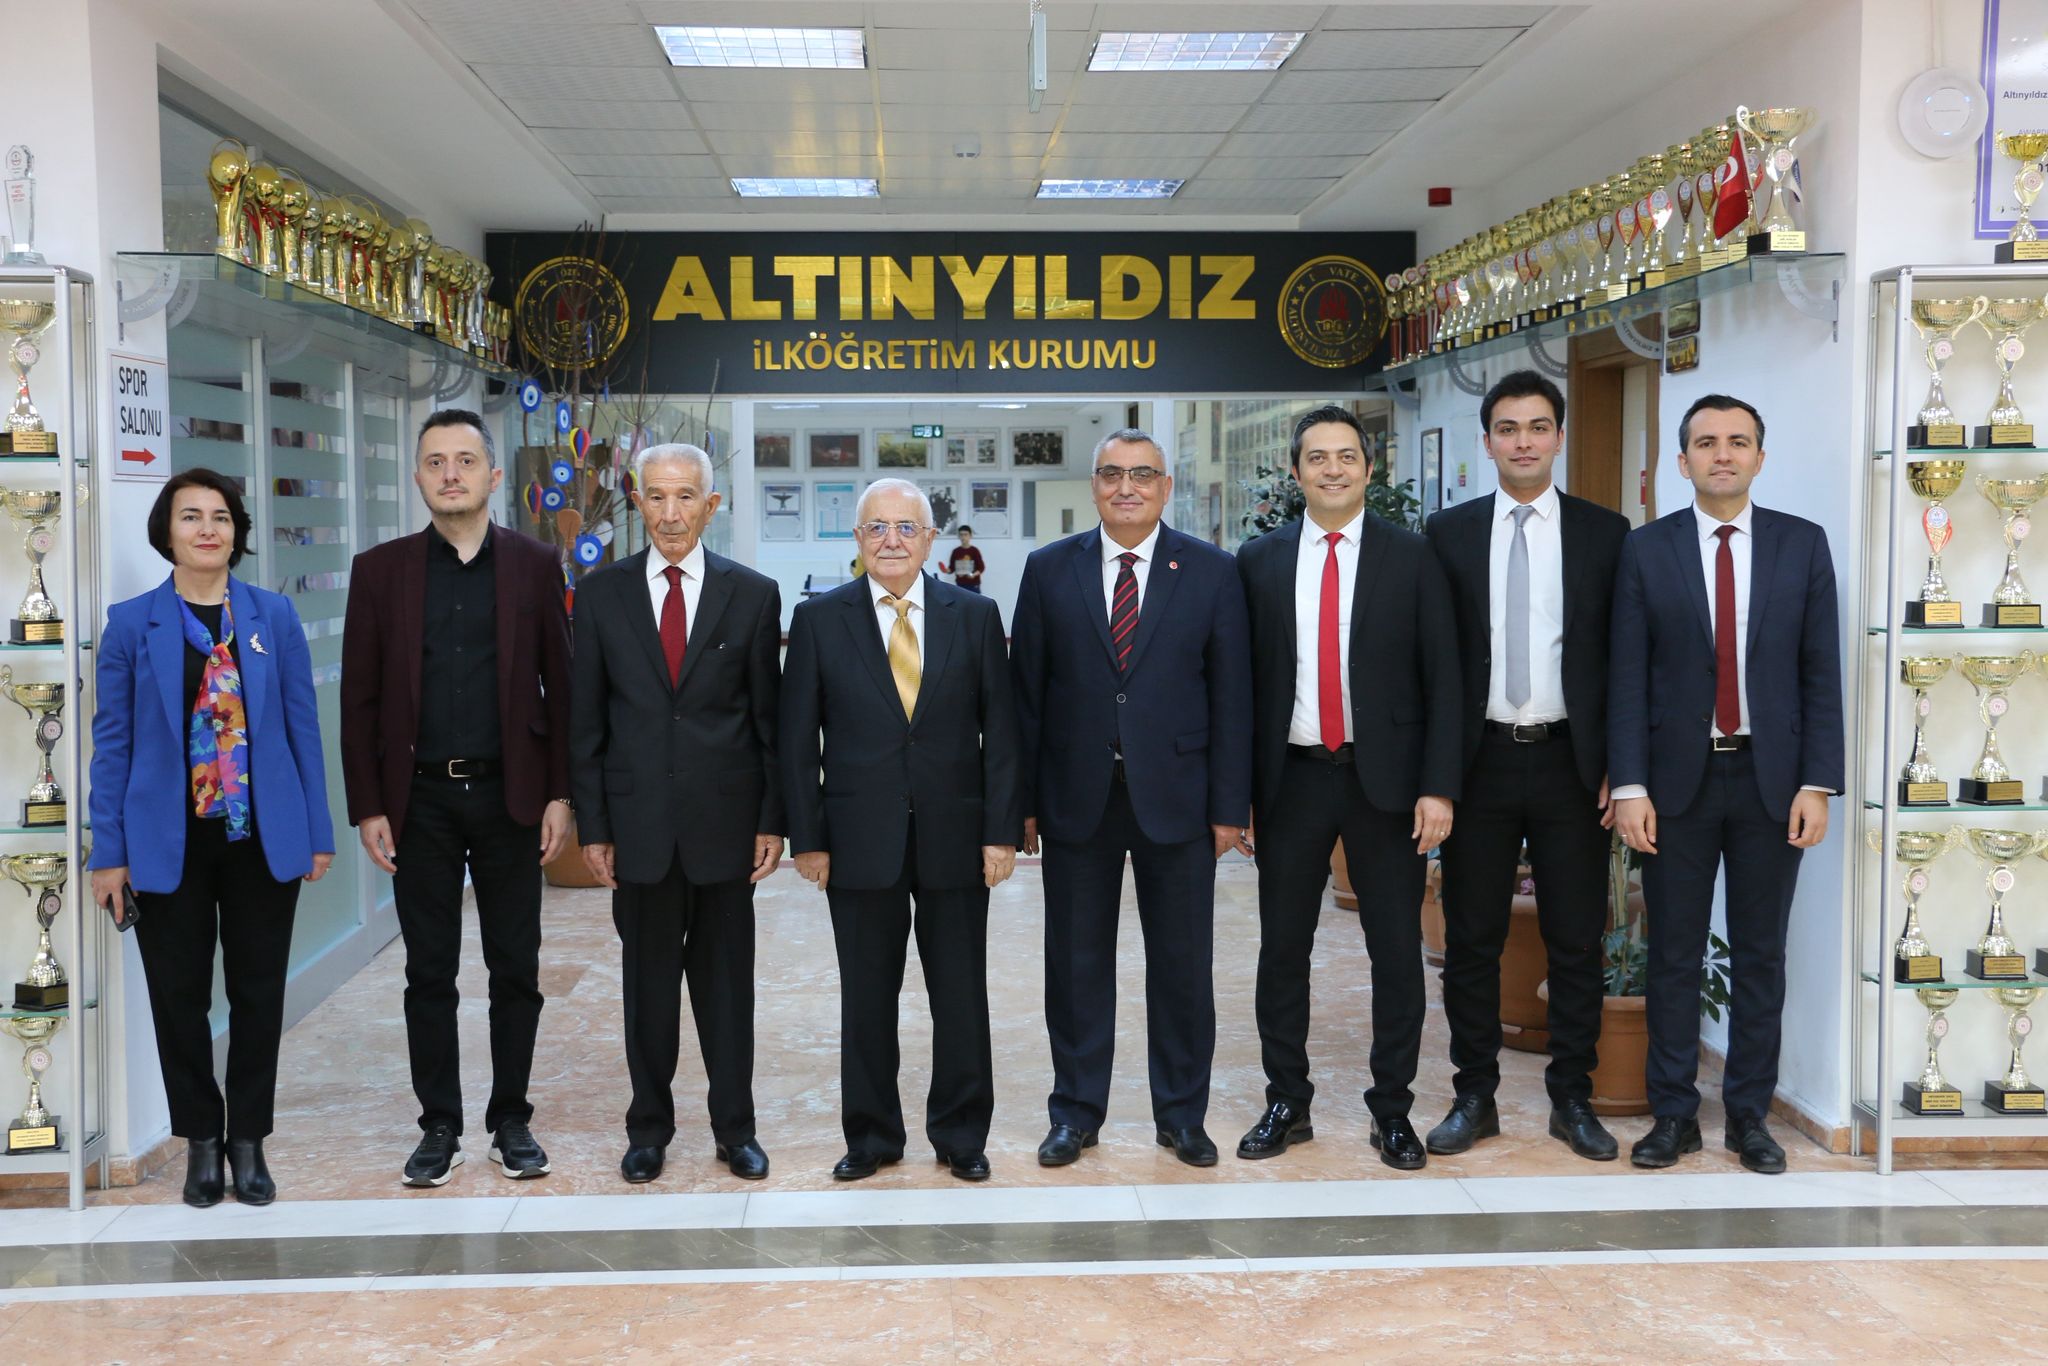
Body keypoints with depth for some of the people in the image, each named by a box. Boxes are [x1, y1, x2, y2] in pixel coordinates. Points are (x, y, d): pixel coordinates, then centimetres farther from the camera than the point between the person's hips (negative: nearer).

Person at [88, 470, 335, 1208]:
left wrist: (317, 832, 1)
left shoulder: (275, 615, 1)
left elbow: (302, 724, 3)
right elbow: (113, 741, -1)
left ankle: (248, 1138, 24)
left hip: (264, 835, 1)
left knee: (258, 993, 9)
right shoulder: (130, 622, -1)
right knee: (179, 996, 9)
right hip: (169, 840, 0)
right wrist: (110, 851, -4)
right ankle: (201, 1138, 26)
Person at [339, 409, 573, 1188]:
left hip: (510, 796, 0)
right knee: (429, 972, 7)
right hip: (421, 798, 0)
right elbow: (359, 698, 3)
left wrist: (560, 795, -3)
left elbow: (560, 686, 2)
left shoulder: (534, 566, 3)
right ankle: (439, 1126, 19)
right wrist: (368, 807, -3)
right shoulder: (380, 569, 4)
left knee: (516, 970, 6)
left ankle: (511, 1121, 19)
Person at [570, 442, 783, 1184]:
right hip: (639, 822, 1)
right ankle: (649, 1125, 25)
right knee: (648, 980, 11)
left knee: (727, 980, 9)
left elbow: (769, 716, 2)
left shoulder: (752, 594, 0)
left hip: (724, 820, -1)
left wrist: (773, 819, -1)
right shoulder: (602, 593, 3)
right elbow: (586, 720, 4)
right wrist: (592, 825, 0)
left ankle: (735, 1127, 22)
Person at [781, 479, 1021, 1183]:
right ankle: (871, 1134, 24)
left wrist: (1002, 831, -3)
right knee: (866, 998, 9)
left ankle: (962, 1134, 23)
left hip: (955, 836, 0)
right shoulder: (819, 618, 2)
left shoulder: (975, 615, 3)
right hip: (860, 840, 0)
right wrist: (807, 838, -3)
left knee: (962, 995, 8)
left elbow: (1000, 730, 2)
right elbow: (799, 740, 2)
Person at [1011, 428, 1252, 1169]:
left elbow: (1231, 695, 0)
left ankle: (1182, 1115, 22)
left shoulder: (1210, 572, 1)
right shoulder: (1049, 570, 3)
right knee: (1077, 964, 9)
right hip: (1076, 797, 1)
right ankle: (1076, 1111, 23)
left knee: (1182, 965, 8)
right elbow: (1026, 692, 3)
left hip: (1175, 796, 0)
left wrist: (1230, 805, -4)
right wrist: (1024, 801, -1)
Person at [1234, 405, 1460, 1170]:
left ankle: (1392, 1110, 20)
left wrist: (1438, 787, -8)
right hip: (1290, 779, 1)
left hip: (1385, 778, -1)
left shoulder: (1411, 558, 0)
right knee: (1283, 949, 8)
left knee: (1396, 951, 6)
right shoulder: (1259, 561, 4)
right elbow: (1244, 678, 4)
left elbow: (1442, 679, -1)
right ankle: (1287, 1104, 23)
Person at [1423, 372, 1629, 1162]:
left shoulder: (1605, 533, 3)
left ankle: (1572, 1098, 19)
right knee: (1471, 939, 7)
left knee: (1576, 940, 6)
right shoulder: (1449, 533, 4)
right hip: (1479, 762, 1)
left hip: (1569, 763, 0)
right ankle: (1475, 1097, 19)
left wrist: (1619, 768, -4)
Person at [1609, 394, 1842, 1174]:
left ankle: (1749, 1112, 21)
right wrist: (1629, 786, -8)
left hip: (1771, 779, 1)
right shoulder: (1646, 549, 0)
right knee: (1673, 955, 7)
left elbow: (1821, 673, 1)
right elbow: (1627, 676, -2)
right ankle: (1673, 1111, 18)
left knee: (1760, 954, 9)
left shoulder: (1803, 545, 3)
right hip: (1677, 777, 0)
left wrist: (1818, 783, -5)